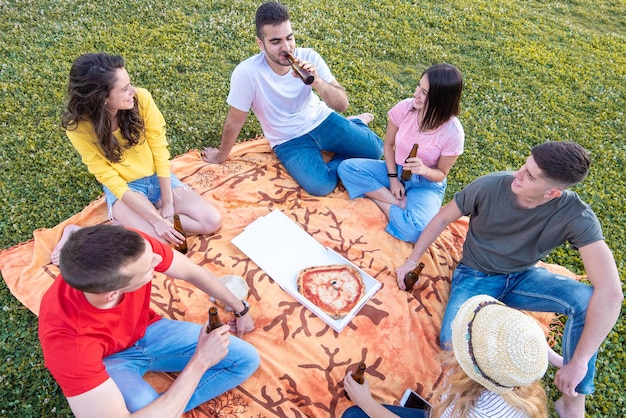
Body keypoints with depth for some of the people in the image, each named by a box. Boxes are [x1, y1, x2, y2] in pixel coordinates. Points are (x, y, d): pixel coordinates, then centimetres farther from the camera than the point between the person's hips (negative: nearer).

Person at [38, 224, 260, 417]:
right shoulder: (69, 340, -40)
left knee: (246, 359, -5)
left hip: (147, 331, 4)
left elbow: (193, 272, -10)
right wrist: (200, 361, -30)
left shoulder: (132, 245, -30)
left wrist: (241, 309, 3)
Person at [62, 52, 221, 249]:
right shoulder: (79, 129, -20)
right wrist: (156, 220, -24)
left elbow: (159, 150, -11)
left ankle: (128, 223, -1)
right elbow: (110, 180, -18)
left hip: (160, 179, 4)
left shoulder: (141, 99, -18)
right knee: (160, 243, -28)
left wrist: (168, 202, -13)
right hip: (124, 190, -4)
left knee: (212, 222, -12)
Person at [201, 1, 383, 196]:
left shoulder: (309, 57, -17)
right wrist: (220, 156, 2)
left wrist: (317, 82, -37)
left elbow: (342, 104, -18)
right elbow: (234, 122, -12)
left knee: (375, 150, -7)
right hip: (289, 140, -2)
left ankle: (354, 124, 27)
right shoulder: (246, 73, -26)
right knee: (320, 186, -26)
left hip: (320, 120, 3)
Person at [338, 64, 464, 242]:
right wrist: (393, 177, -10)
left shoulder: (453, 132, -23)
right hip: (395, 170, 4)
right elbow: (388, 144, 0)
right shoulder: (405, 108, -16)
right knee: (346, 167, -20)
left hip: (426, 183, -4)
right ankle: (400, 203, -18)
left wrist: (424, 170, -31)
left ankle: (376, 195, -10)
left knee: (415, 230, -34)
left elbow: (441, 174, -9)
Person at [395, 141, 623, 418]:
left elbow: (610, 292, -32)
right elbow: (442, 219, -6)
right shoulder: (490, 186, -23)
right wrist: (412, 260, -4)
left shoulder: (576, 216, -25)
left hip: (522, 277, 1)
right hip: (476, 276, 0)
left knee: (587, 300, -29)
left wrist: (578, 363, -35)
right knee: (452, 343, -27)